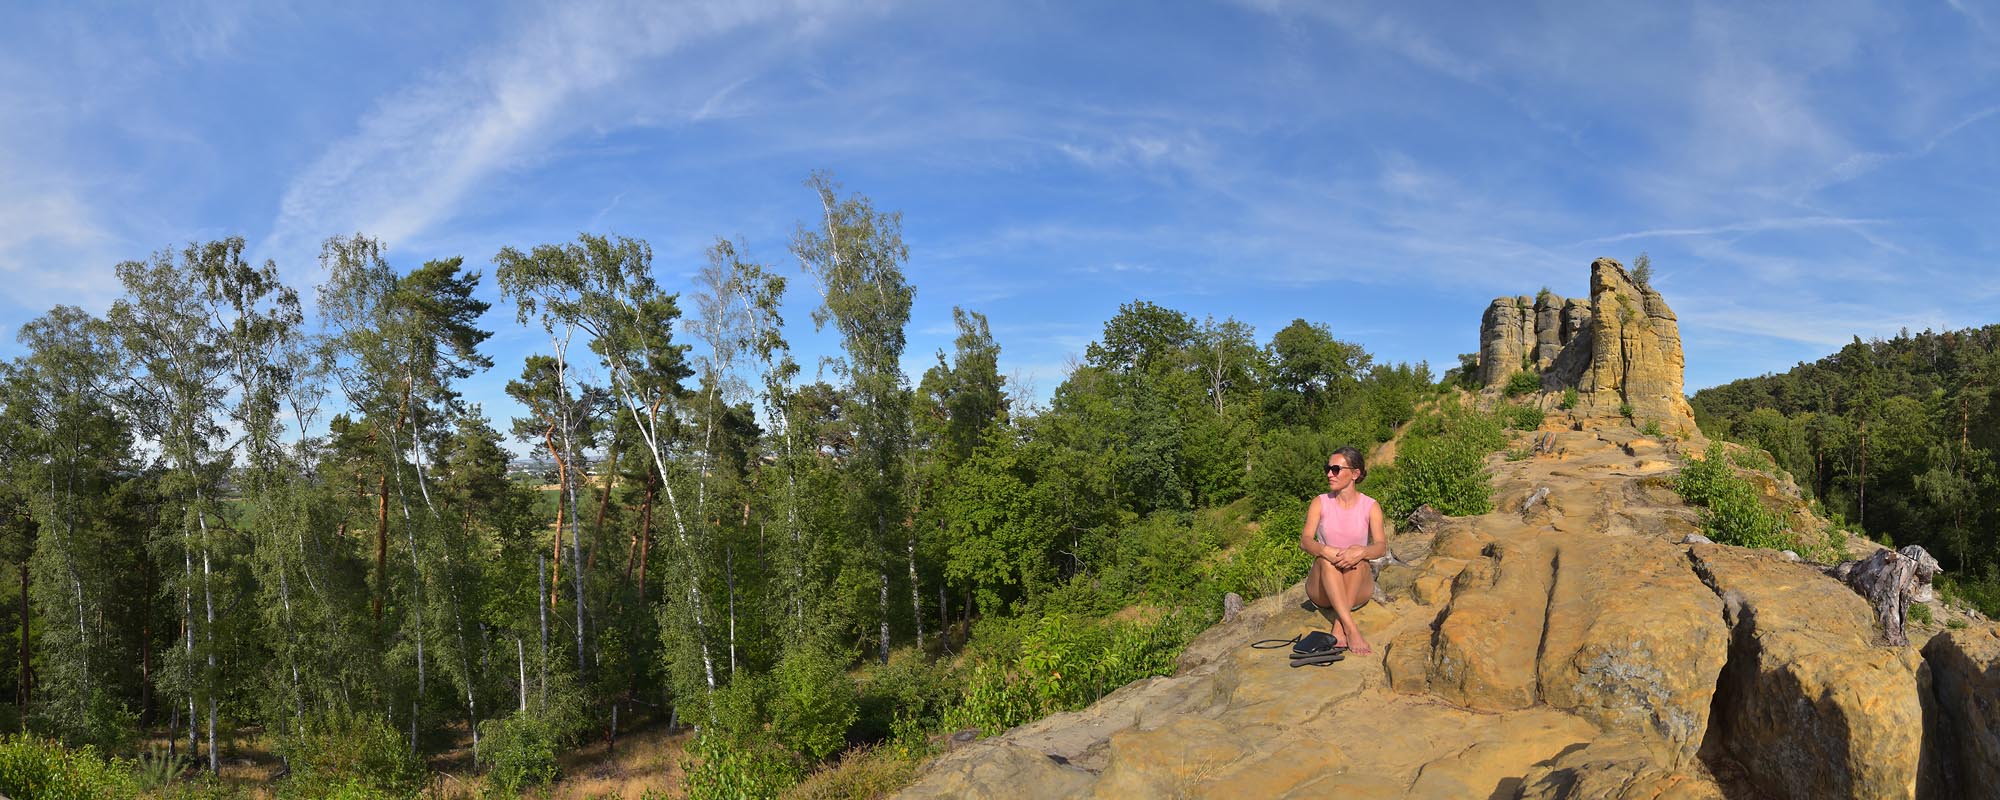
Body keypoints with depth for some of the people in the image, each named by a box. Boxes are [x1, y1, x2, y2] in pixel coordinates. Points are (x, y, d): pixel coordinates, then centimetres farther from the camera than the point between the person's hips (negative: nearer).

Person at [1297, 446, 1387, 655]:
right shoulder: (1320, 503, 2)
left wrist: (1361, 552, -36)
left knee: (1357, 558, -31)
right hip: (1322, 588, 0)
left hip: (1358, 589, 0)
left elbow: (1381, 546, -13)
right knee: (1326, 558, -32)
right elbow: (1305, 541, -11)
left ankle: (1339, 629, -40)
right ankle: (1351, 629, -45)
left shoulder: (1370, 506, 1)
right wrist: (1324, 550, -34)